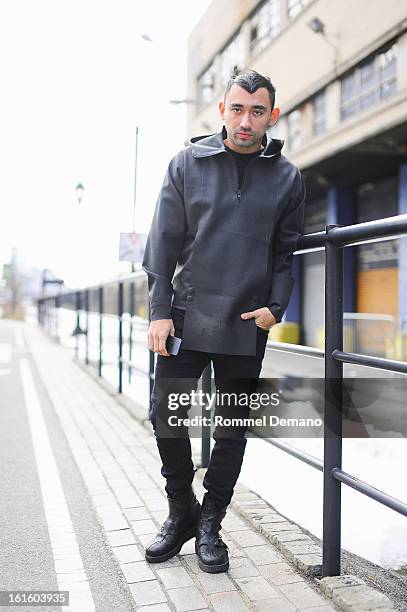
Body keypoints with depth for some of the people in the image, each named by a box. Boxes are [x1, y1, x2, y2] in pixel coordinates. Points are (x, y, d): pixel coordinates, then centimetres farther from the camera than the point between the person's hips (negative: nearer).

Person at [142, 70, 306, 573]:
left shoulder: (287, 177, 5)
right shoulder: (188, 163, 3)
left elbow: (287, 251, 10)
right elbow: (164, 242, 1)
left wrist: (276, 306, -5)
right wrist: (160, 311, -5)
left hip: (247, 325, 1)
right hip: (186, 316, 0)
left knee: (233, 428, 8)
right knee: (166, 416, 1)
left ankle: (210, 524, 26)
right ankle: (181, 512, 25)